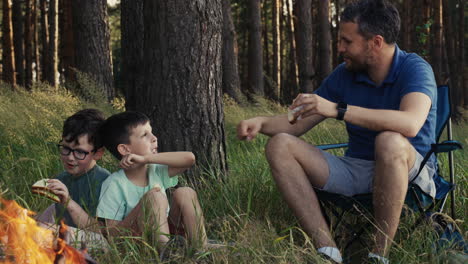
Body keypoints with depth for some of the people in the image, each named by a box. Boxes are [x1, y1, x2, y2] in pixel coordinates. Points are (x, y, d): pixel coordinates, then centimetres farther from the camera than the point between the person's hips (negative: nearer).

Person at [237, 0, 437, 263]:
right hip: (356, 169, 6)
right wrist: (261, 122, -11)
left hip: (409, 171, -6)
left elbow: (410, 123, -36)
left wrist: (336, 109, -36)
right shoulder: (344, 74, 4)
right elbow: (299, 124, 11)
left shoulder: (414, 69, -14)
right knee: (280, 146, -10)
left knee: (390, 141, -39)